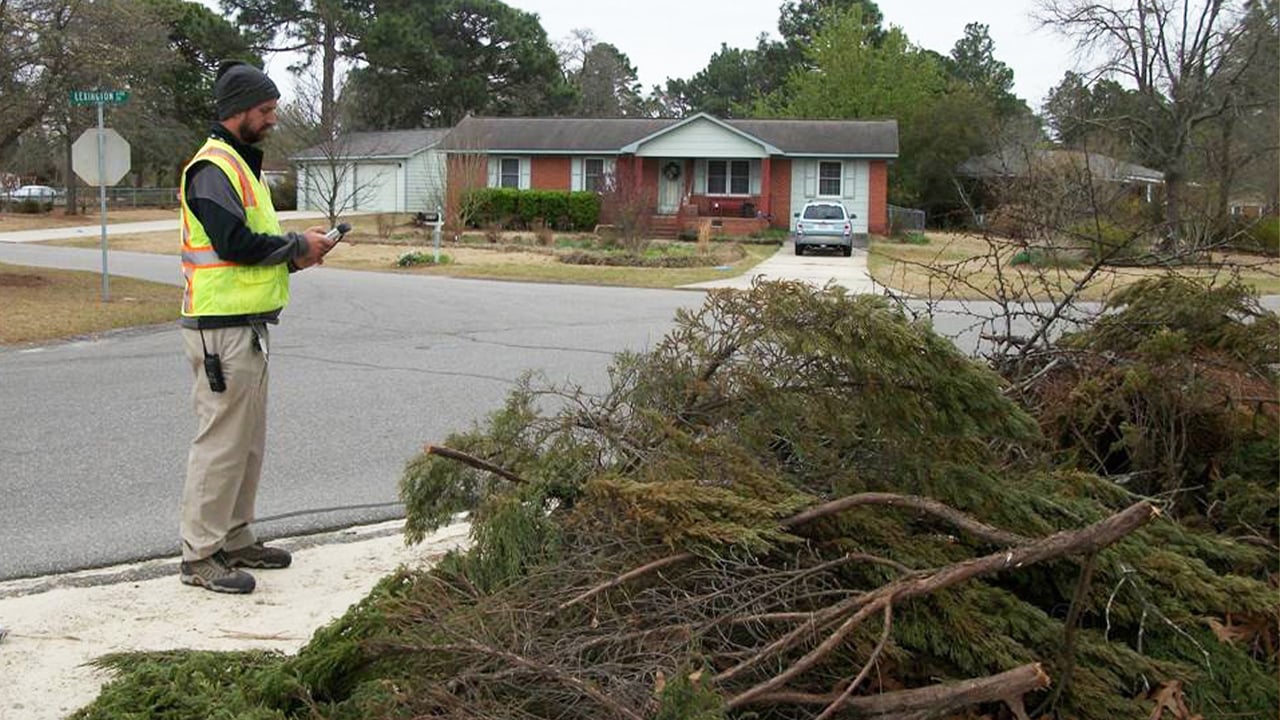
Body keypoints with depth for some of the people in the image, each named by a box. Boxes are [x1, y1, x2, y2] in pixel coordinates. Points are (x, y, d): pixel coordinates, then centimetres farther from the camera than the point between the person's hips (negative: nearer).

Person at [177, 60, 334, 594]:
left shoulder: (243, 165, 19)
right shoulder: (212, 168, -13)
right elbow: (236, 243, -23)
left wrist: (294, 255, 5)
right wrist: (298, 245, -10)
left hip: (249, 326, 10)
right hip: (222, 329, -10)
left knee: (248, 441, 16)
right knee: (222, 440, -6)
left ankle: (234, 539, 27)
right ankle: (200, 555, 2)